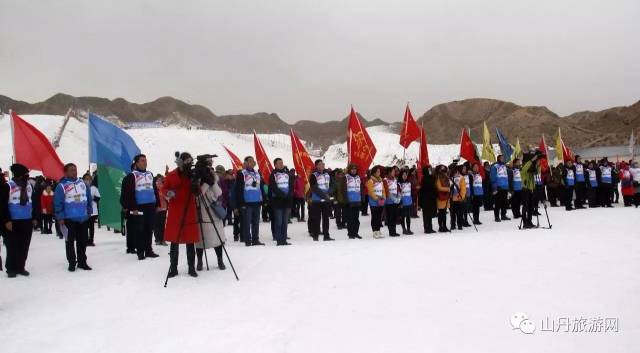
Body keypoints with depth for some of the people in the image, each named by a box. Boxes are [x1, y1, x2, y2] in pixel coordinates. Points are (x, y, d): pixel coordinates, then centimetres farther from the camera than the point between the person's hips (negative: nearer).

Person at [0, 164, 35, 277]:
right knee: (12, 247, -1)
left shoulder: (29, 186, 9)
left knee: (24, 247, 9)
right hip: (12, 222, -5)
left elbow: (34, 202, 16)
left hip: (27, 222, 5)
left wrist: (34, 218, 12)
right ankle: (11, 269, 10)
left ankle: (20, 267, 20)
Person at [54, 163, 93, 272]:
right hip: (69, 219, -4)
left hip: (83, 218, 4)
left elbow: (89, 198, 14)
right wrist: (60, 217, -13)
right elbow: (57, 203, -10)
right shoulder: (61, 186, -9)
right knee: (70, 241, 6)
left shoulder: (82, 183, 7)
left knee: (83, 241, 10)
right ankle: (72, 262, 16)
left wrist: (89, 211, 11)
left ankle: (82, 262, 21)